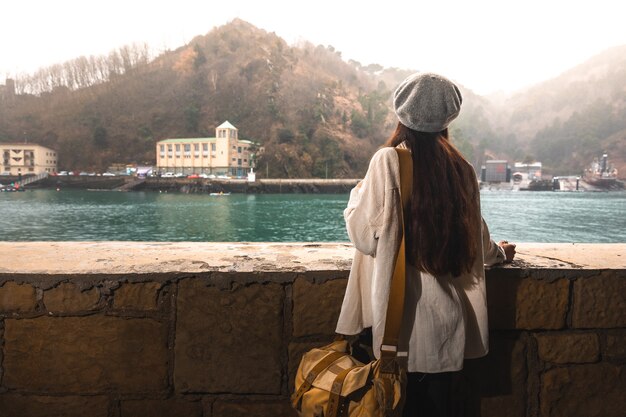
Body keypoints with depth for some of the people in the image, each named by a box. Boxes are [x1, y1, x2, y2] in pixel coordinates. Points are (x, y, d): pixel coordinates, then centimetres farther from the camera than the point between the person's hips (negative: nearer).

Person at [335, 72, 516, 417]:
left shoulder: (388, 161, -12)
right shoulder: (460, 167, 3)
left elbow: (367, 236, -13)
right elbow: (475, 235, 14)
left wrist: (357, 195, 6)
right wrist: (498, 253, 36)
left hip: (404, 310, -4)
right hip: (447, 314, 5)